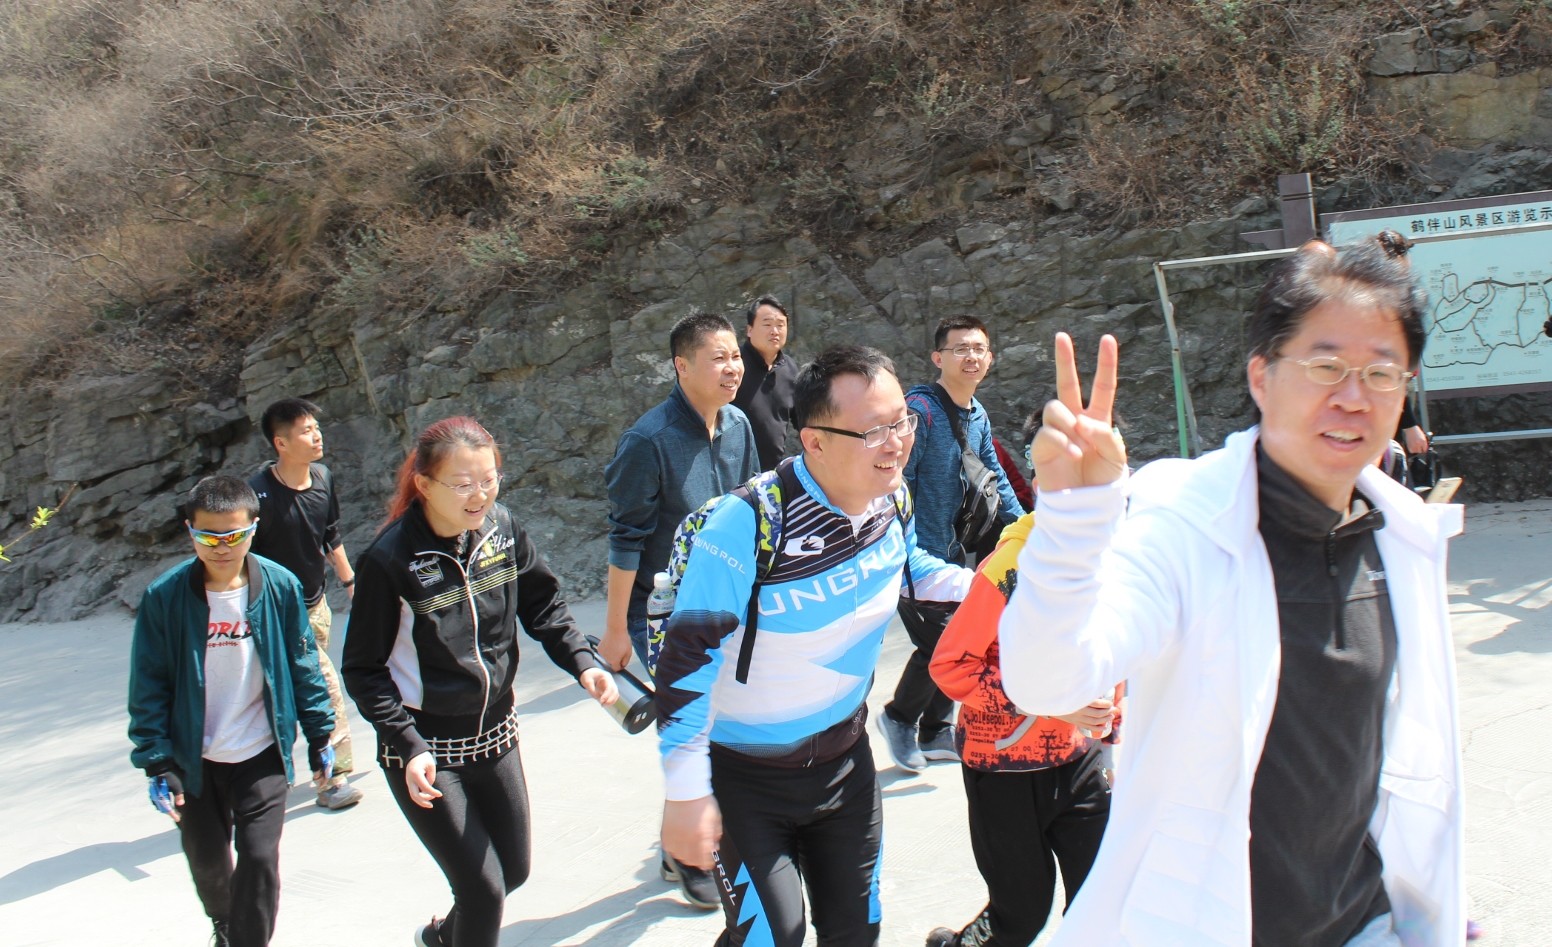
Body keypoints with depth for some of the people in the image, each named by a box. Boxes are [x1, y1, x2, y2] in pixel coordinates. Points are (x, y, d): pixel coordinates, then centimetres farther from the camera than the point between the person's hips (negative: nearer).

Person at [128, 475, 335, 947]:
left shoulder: (281, 586, -12)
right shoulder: (164, 596, -15)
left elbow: (303, 665, -1)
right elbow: (149, 685, -8)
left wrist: (319, 738, 3)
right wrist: (157, 763, -8)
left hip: (262, 754, -1)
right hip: (195, 760, 1)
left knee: (259, 858, -8)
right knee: (207, 861, 18)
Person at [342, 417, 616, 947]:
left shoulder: (501, 529, -7)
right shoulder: (391, 560, -20)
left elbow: (542, 604, 5)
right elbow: (363, 669, -14)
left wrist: (581, 663, -11)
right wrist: (408, 746, -23)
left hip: (494, 738, 6)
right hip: (424, 753, -6)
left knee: (514, 870, 19)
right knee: (483, 888, -5)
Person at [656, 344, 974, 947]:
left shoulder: (893, 500, -9)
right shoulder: (748, 524, -30)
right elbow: (687, 658, -25)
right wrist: (687, 795, -22)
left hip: (844, 756, 6)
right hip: (744, 773, -6)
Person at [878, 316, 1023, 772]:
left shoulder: (977, 415, 6)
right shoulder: (920, 409, -20)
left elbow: (995, 479, 18)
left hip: (951, 551, 8)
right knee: (938, 643, -7)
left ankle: (936, 733, 29)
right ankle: (899, 718, 18)